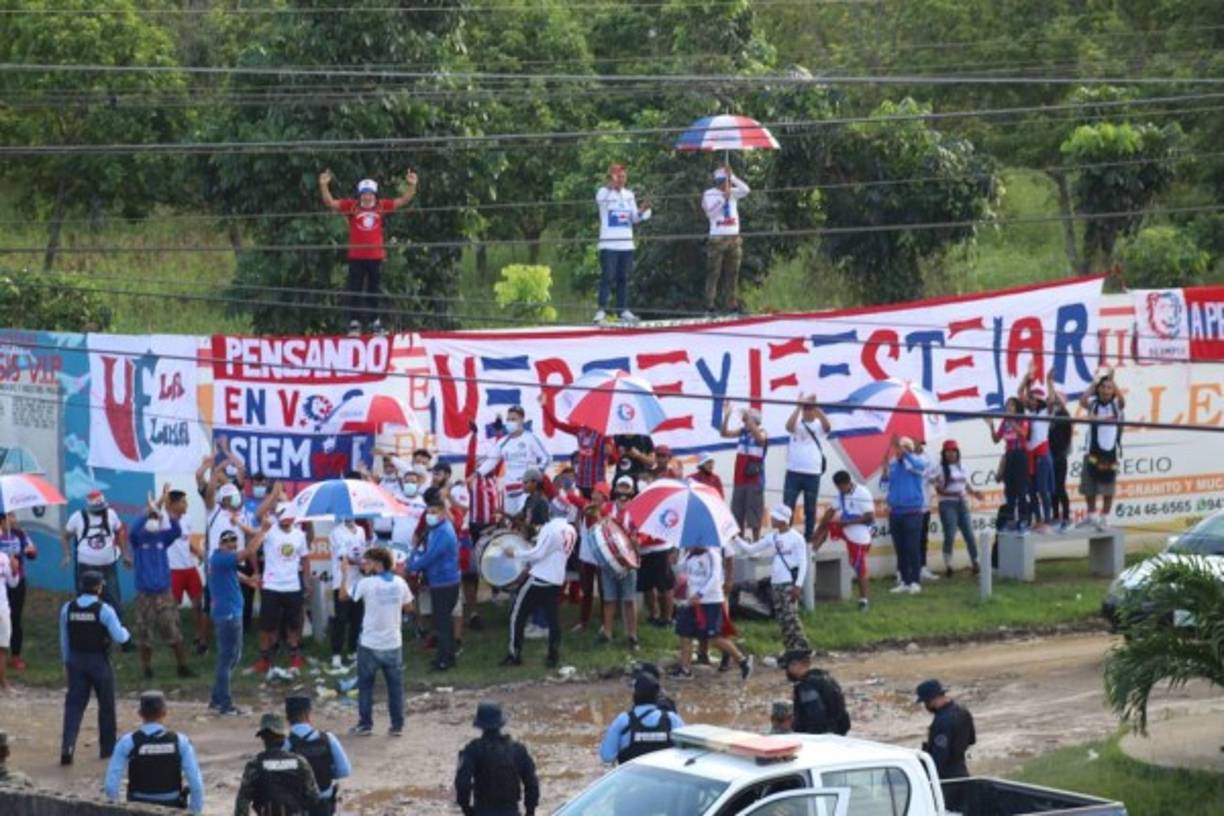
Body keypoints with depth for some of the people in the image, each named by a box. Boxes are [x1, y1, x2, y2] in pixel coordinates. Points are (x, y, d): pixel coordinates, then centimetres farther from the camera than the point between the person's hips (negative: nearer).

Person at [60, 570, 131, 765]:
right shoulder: (104, 609, -14)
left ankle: (67, 746, -16)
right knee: (106, 705, 14)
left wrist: (67, 662, 19)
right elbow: (119, 637, -13)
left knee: (74, 704, 2)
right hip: (99, 661, -3)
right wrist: (126, 633, 10)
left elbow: (64, 639, 8)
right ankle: (107, 748, 23)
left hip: (76, 661, 3)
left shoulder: (67, 609, -1)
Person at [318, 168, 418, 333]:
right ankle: (354, 323, 5)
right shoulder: (351, 206, -2)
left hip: (376, 256, 2)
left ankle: (376, 322, 19)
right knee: (355, 292, 2)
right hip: (356, 256, -2)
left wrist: (411, 185, -10)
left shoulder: (381, 206, 2)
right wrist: (324, 185, -19)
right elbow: (330, 203, -6)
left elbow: (403, 201, 3)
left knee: (375, 292, 11)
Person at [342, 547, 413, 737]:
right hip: (393, 643, 3)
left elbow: (343, 595, -2)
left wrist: (345, 573, 9)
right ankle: (397, 725, 11)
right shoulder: (399, 583, -3)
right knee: (395, 685, 10)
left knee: (365, 685, 10)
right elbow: (408, 606, 10)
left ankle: (365, 724, 12)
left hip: (370, 644, -3)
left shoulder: (367, 584, -14)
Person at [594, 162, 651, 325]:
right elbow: (600, 198, -28)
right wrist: (612, 185, -44)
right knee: (607, 277, -10)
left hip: (626, 244, 6)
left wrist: (642, 210, -6)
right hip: (609, 244, -6)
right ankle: (602, 310, -10)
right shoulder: (604, 192, -3)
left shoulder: (629, 194, 14)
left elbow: (635, 218, 15)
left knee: (624, 278, 8)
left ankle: (624, 310, 13)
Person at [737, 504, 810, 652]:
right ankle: (790, 649, 9)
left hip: (790, 584, -7)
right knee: (782, 618, 5)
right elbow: (750, 550, 17)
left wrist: (798, 585, -16)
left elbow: (803, 562, -8)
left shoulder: (796, 538, -6)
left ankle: (801, 648, -14)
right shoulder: (772, 537, 12)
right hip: (775, 584, 7)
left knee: (790, 616, -15)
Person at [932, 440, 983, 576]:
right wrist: (953, 493, -21)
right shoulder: (941, 469, -3)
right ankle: (948, 566, -6)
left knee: (969, 534, 3)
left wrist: (974, 492, 0)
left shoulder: (961, 468, 14)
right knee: (950, 536, -11)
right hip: (948, 505, -5)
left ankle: (975, 563, 15)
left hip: (962, 504, 5)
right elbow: (938, 490, -8)